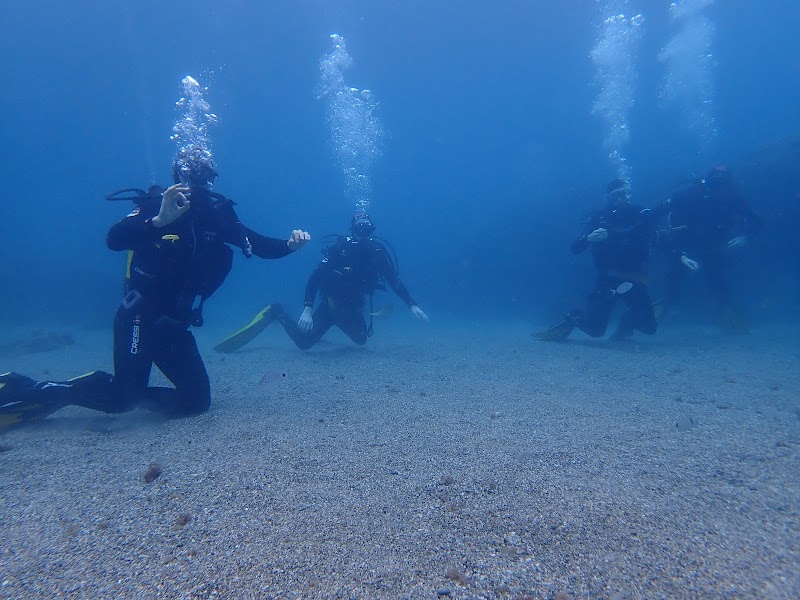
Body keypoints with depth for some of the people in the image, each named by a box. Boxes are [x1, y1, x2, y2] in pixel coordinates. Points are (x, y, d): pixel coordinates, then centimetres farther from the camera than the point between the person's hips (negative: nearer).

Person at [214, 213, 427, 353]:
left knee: (361, 340, 18)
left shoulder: (378, 250, -9)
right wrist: (308, 309, -34)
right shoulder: (340, 248, -22)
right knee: (303, 341, -14)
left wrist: (412, 305, -11)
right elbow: (315, 277, -24)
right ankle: (276, 314, 11)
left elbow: (394, 280, -4)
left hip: (353, 308, 5)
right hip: (331, 305, -5)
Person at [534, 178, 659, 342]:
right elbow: (575, 248, -5)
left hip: (633, 279, 1)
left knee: (649, 327, -3)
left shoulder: (641, 214, 0)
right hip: (607, 279, -1)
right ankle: (573, 319, 20)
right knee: (594, 329, -11)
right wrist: (589, 238, -27)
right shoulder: (599, 218, 0)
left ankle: (626, 323, 28)